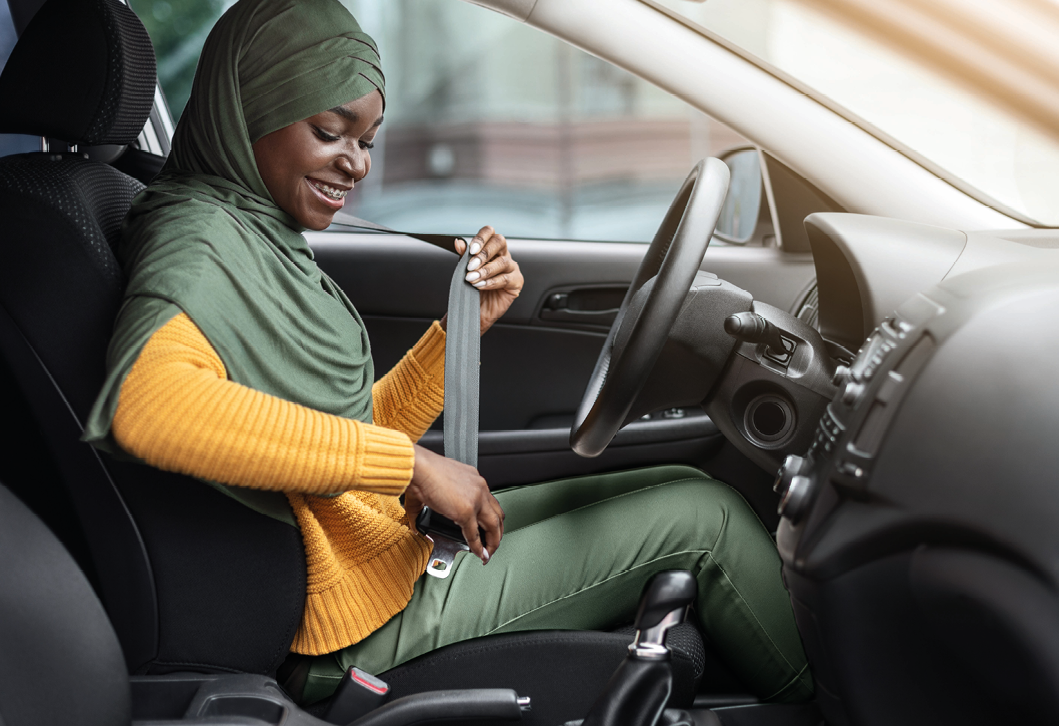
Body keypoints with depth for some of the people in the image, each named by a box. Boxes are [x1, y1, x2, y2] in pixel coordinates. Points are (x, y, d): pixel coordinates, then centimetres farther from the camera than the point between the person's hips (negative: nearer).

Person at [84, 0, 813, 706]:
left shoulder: (262, 237, 11)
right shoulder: (197, 240, -18)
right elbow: (144, 403, -42)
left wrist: (467, 321, -3)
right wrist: (411, 463, -35)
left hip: (405, 541, 9)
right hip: (378, 613, -9)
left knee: (684, 490, 11)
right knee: (706, 515, 0)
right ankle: (812, 704, 24)